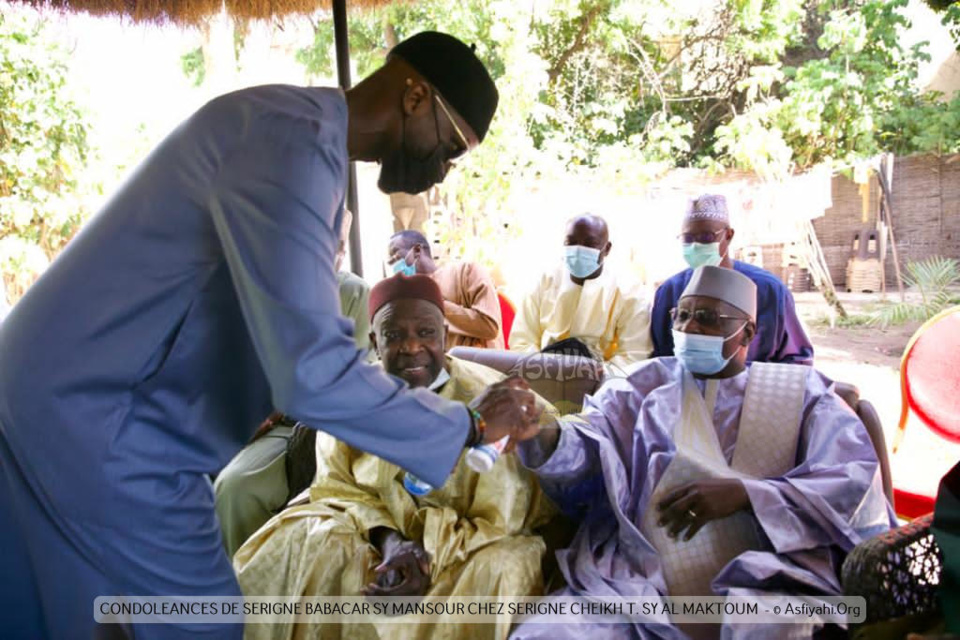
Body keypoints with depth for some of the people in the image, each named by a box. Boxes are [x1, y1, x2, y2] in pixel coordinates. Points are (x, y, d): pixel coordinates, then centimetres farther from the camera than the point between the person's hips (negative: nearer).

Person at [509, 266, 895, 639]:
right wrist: (537, 433, -24)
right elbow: (587, 444, -1)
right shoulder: (644, 383, 15)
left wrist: (743, 493, -16)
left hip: (762, 577, -1)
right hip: (637, 578, 2)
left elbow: (857, 477, -3)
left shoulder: (799, 392, 12)